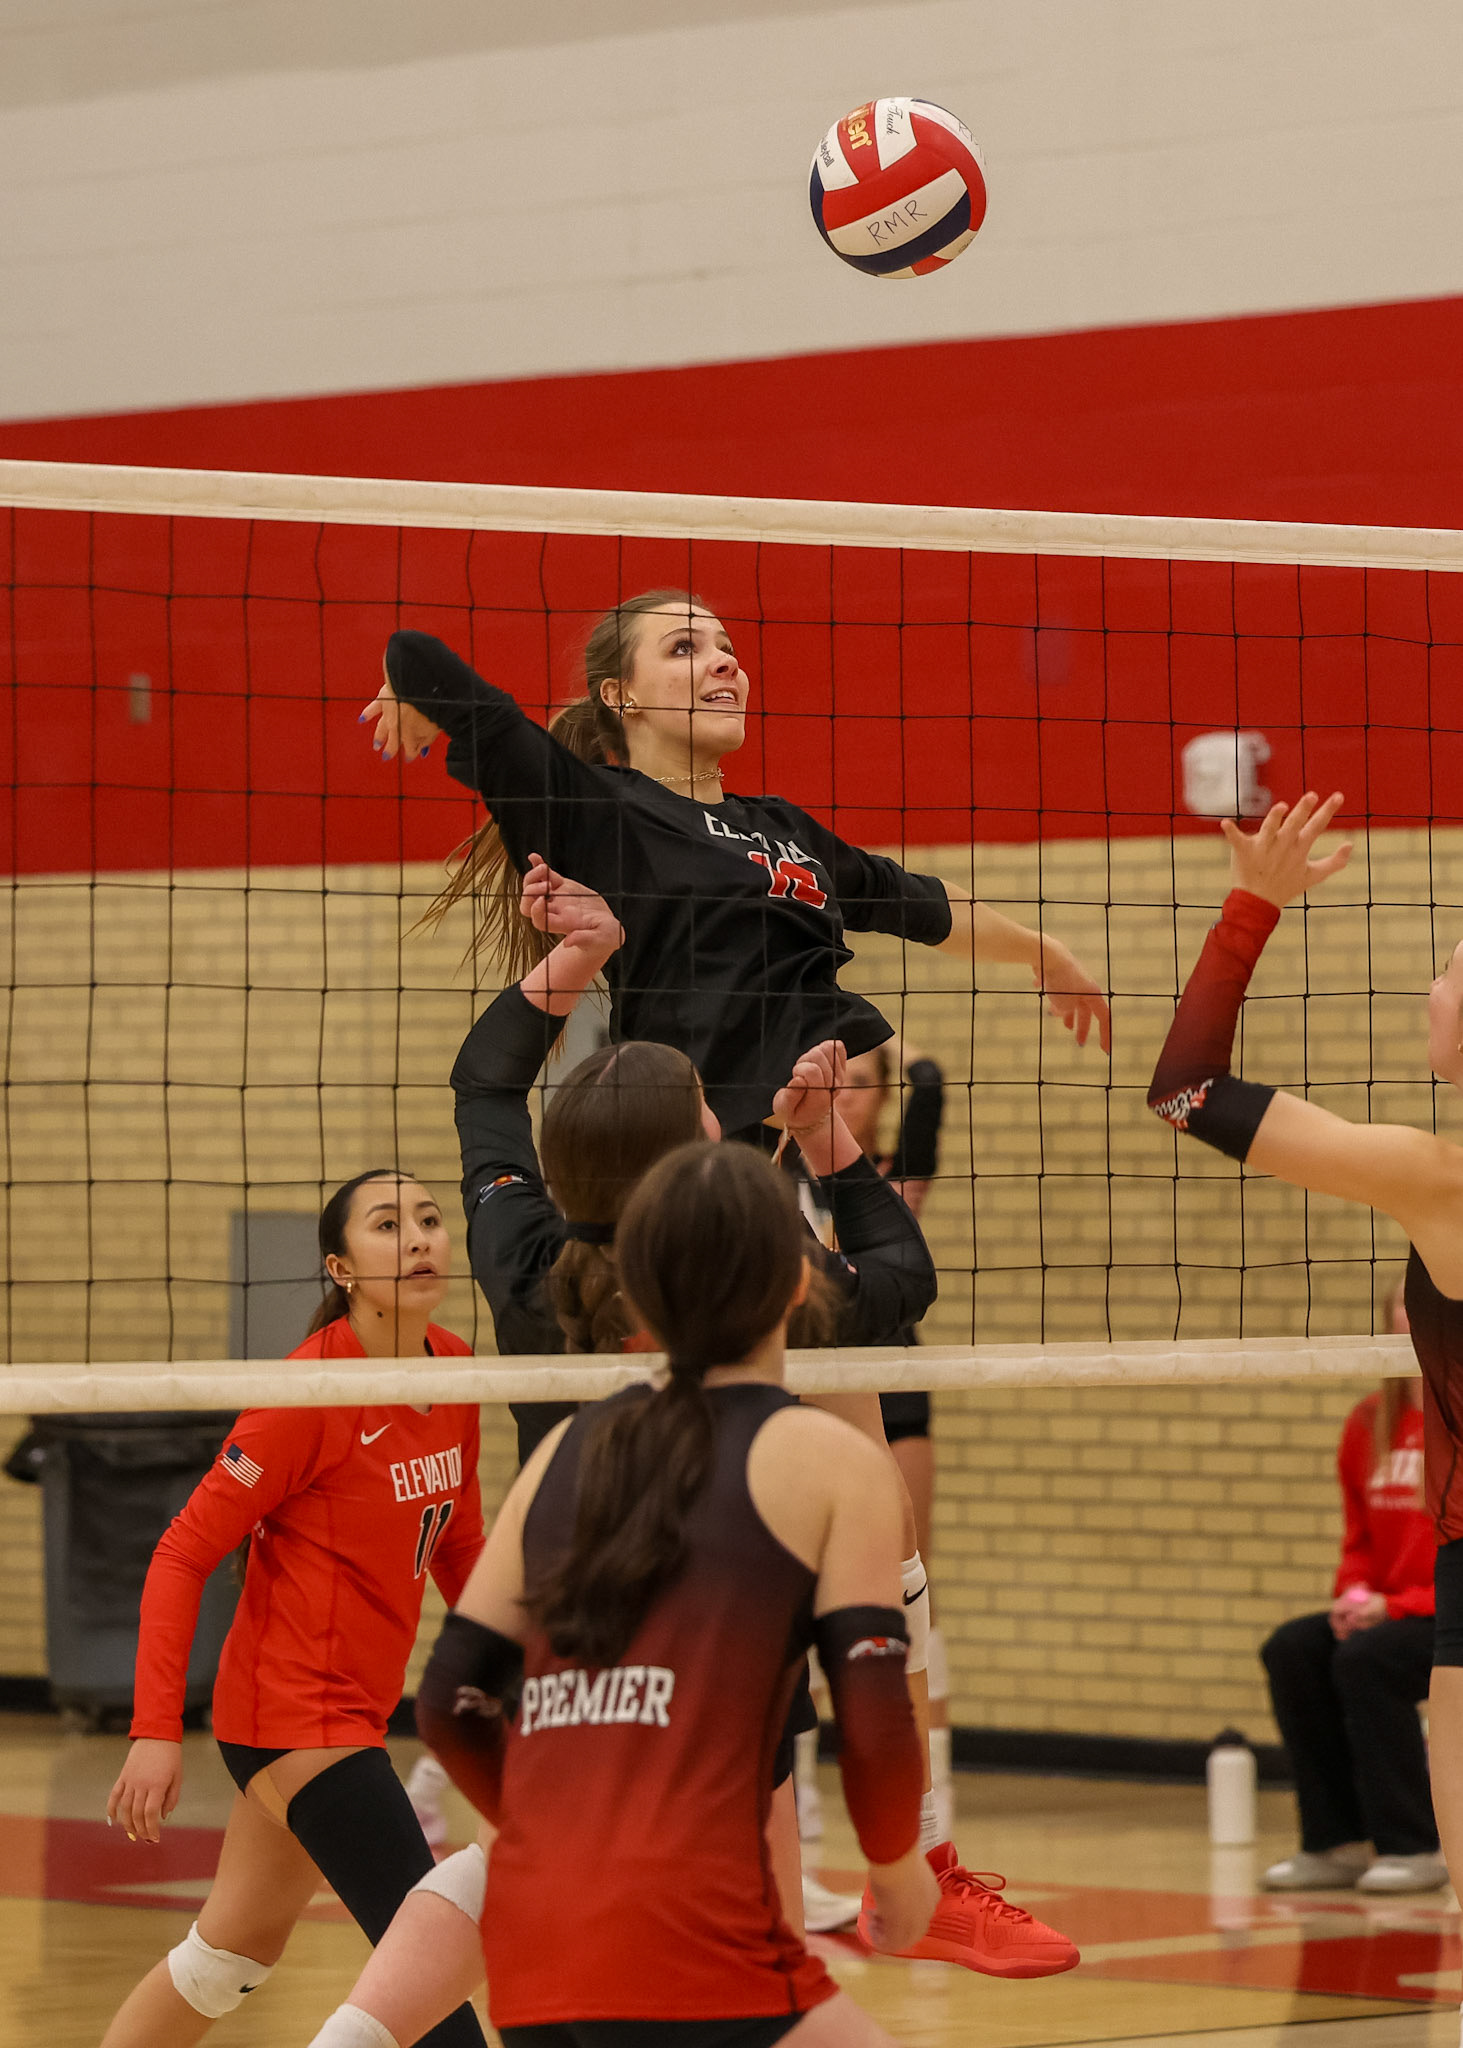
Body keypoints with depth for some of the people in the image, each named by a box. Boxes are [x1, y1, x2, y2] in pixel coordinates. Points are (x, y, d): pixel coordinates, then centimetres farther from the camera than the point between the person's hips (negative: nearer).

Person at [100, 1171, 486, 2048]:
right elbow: (184, 1554, -16)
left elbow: (459, 1548, 16)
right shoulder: (312, 1391, -19)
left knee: (234, 1951, 19)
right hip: (299, 1713, -9)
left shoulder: (452, 1368, 2)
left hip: (354, 1709, 9)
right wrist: (157, 1729, -22)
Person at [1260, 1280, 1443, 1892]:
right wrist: (1354, 1597, -5)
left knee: (1366, 1658, -30)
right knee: (1291, 1650, -16)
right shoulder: (1371, 1422, 10)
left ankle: (1412, 1848, -21)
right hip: (1388, 1610, 7)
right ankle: (1335, 1844, -11)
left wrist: (1396, 1607, -19)